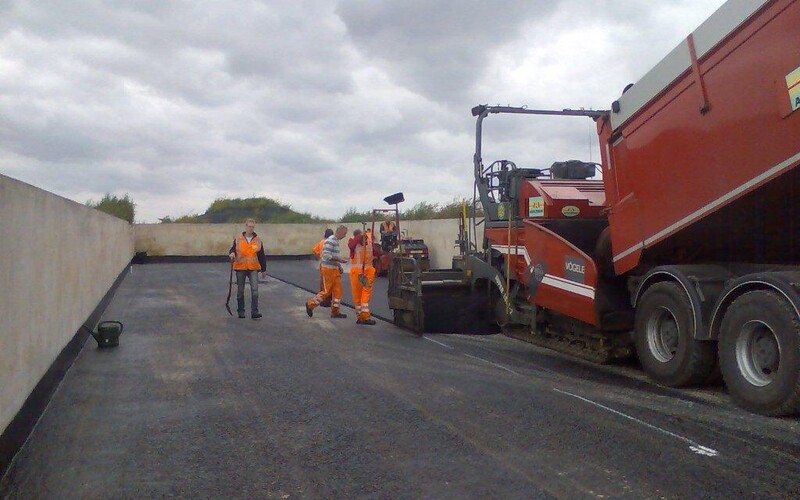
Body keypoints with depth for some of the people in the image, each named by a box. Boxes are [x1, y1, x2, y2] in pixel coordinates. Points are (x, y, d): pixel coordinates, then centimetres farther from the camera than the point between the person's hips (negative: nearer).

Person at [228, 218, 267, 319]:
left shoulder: (258, 240, 4)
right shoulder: (238, 238, 2)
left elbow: (261, 256, 9)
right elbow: (232, 249, 7)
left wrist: (264, 269, 10)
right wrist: (232, 254, -18)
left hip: (253, 268, 0)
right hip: (240, 268, 0)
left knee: (255, 289, -12)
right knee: (240, 291, 9)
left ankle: (254, 312, -11)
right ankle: (241, 311, 22)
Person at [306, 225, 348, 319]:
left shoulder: (336, 241, 14)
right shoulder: (330, 241, -16)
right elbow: (326, 255, -24)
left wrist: (339, 265, 16)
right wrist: (339, 259, -22)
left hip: (335, 269, 9)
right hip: (328, 269, -9)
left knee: (337, 290, 7)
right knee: (327, 291, -3)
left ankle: (335, 311, 14)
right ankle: (310, 304, 12)